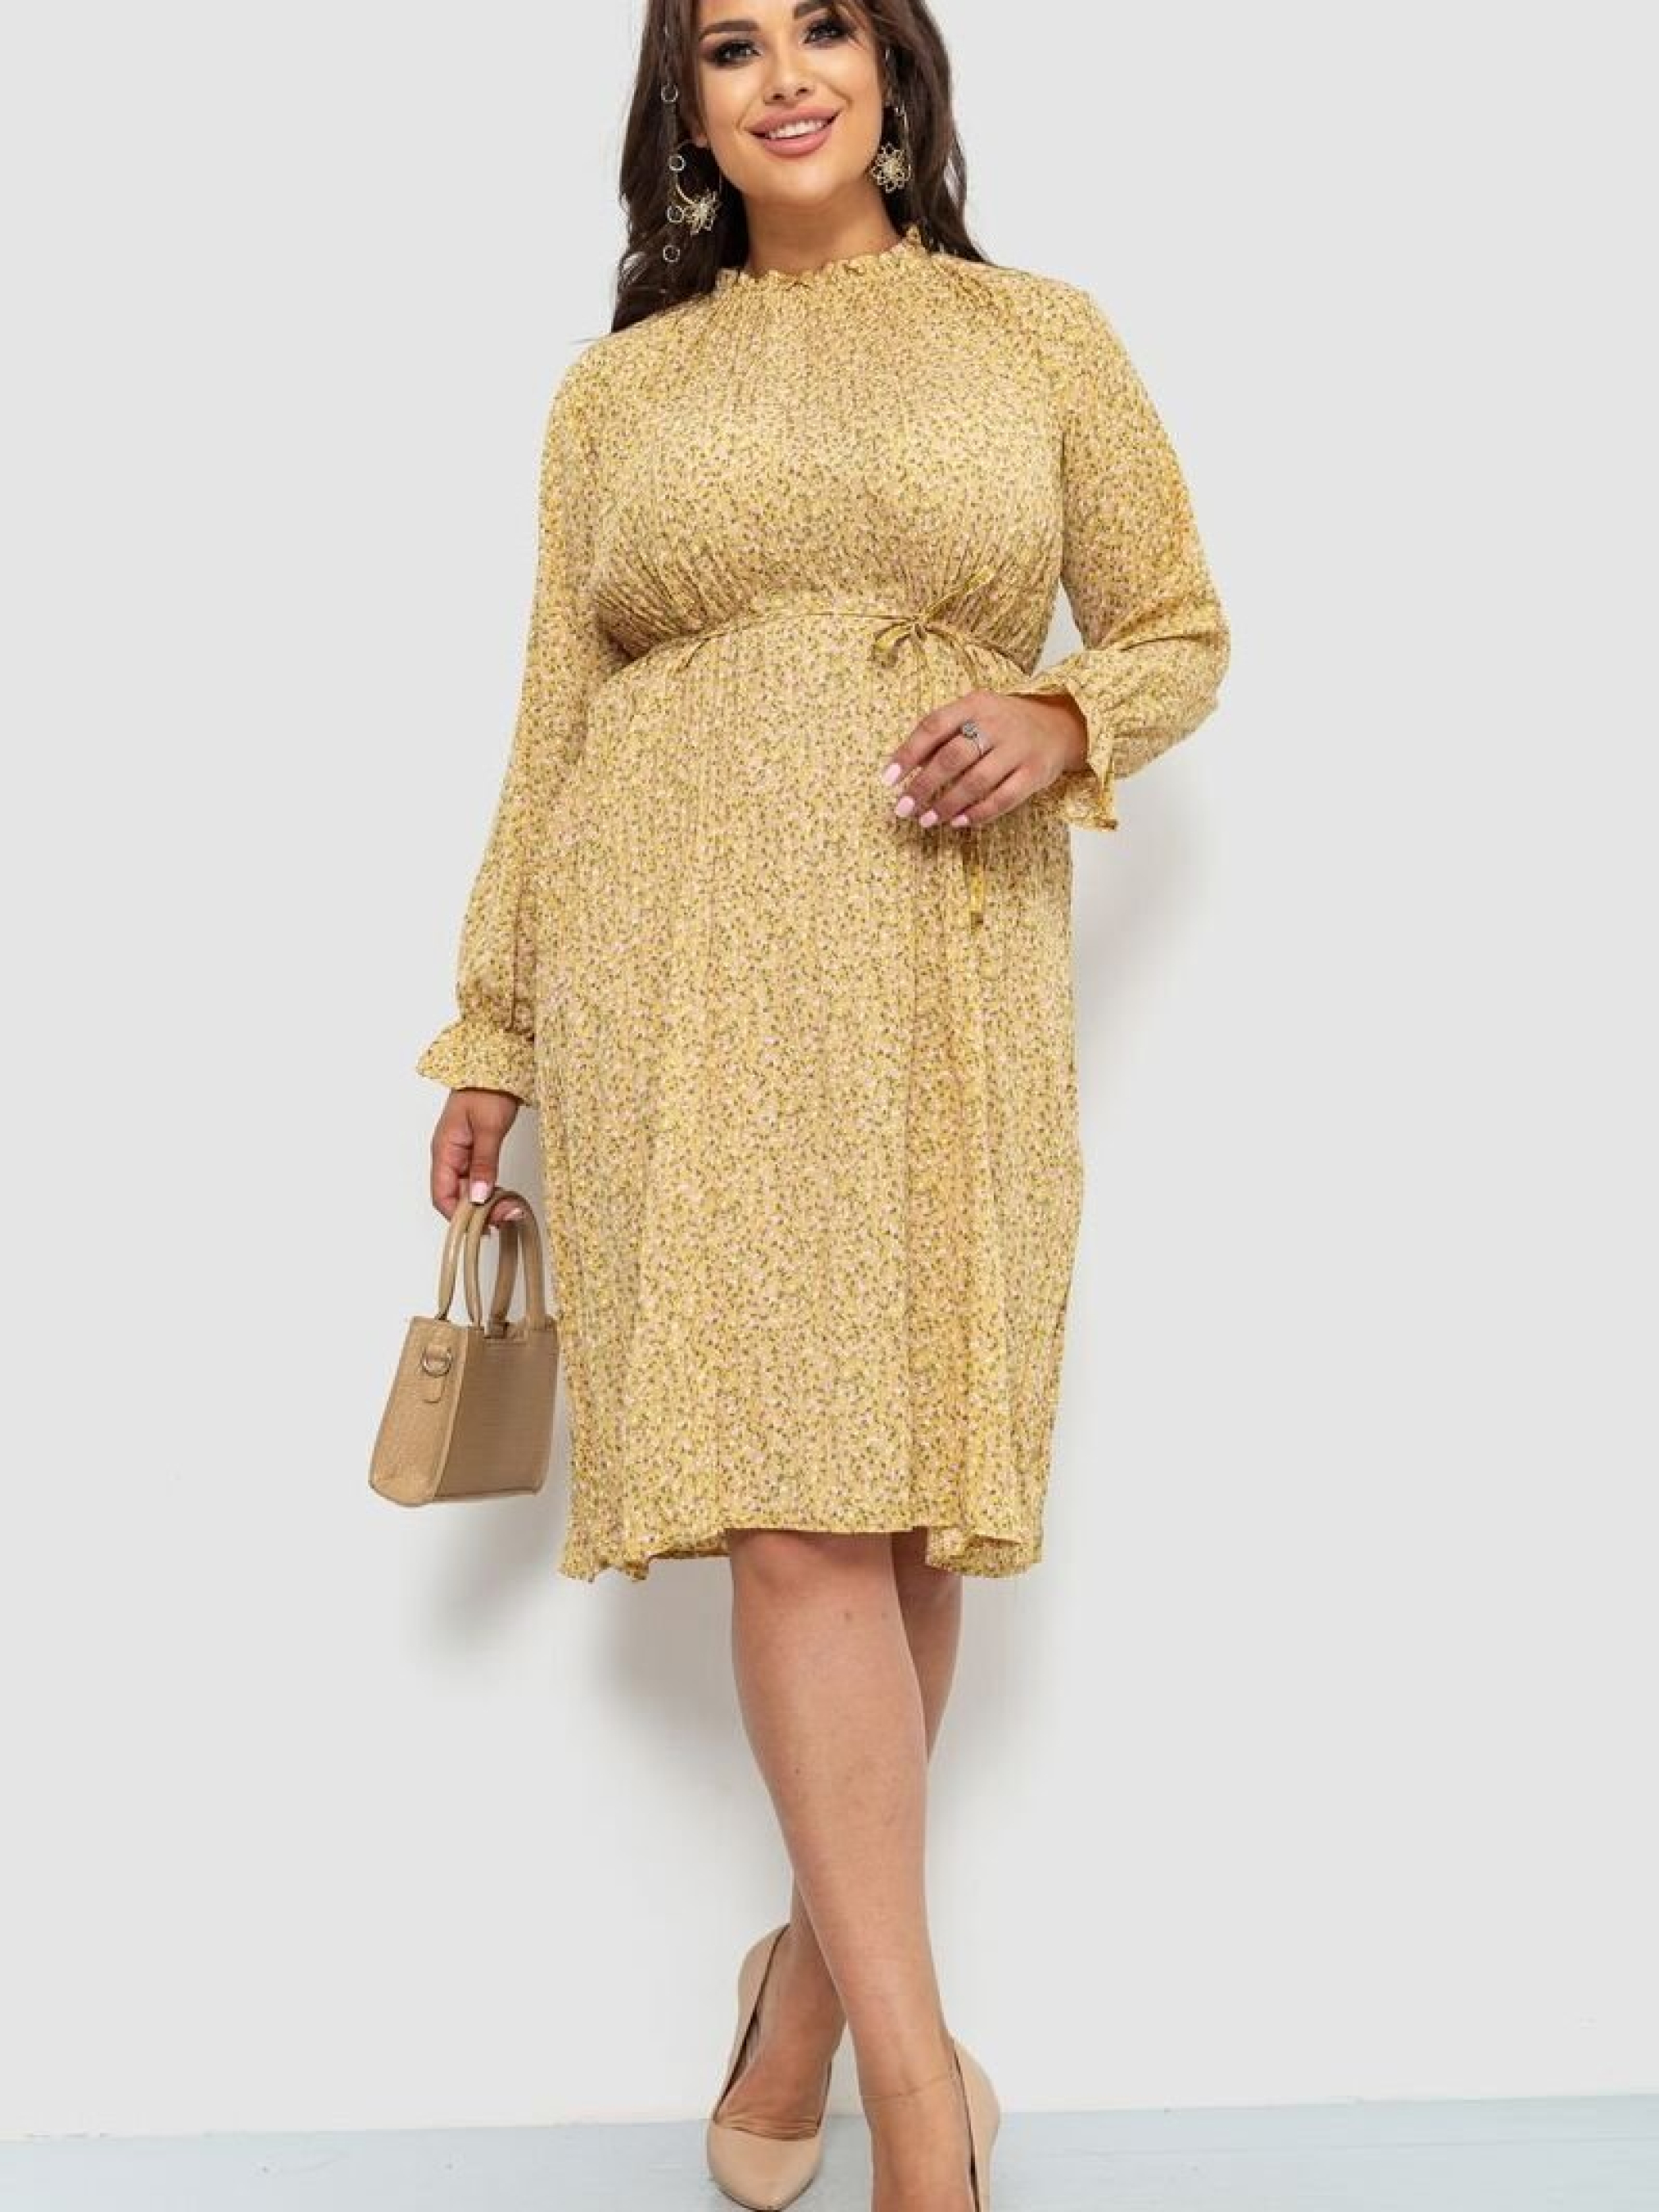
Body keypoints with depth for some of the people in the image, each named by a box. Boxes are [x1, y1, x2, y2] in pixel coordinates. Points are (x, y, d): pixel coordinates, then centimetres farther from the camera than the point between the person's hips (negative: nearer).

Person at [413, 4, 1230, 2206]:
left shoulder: (1041, 337, 13)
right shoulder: (617, 390, 14)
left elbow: (1184, 629, 14)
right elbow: (552, 731, 13)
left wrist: (1062, 720, -9)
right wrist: (492, 1035, 11)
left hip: (949, 973, 1)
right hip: (688, 969, 0)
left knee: (915, 1487, 2)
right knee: (786, 1497, -10)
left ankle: (816, 1972, 24)